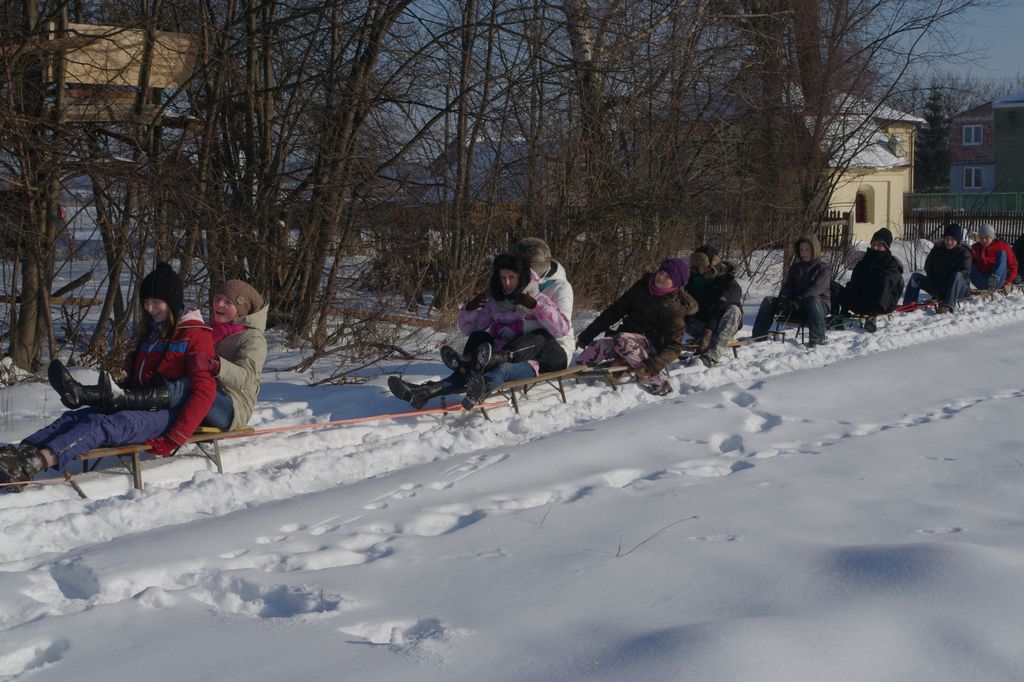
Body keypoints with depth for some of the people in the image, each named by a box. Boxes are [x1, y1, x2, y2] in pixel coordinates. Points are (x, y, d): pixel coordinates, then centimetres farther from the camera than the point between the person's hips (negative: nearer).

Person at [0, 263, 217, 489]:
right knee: (75, 417, -16)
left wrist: (173, 440, -21)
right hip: (140, 408, 8)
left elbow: (203, 393, -13)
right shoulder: (150, 332, 22)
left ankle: (36, 462, -50)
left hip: (168, 415, -8)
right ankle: (23, 452, -39)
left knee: (104, 425, -31)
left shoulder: (195, 335, -4)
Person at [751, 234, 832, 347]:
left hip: (820, 305, -5)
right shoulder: (795, 267, 16)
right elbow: (788, 285, 7)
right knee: (768, 301, -12)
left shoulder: (823, 268, -3)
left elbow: (816, 289, -18)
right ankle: (758, 336, -19)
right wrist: (783, 299, -18)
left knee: (813, 300, -41)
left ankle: (818, 338, -43)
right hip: (797, 307, 5)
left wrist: (797, 301, -32)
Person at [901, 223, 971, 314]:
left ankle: (948, 305, -52)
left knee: (957, 275, -37)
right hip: (937, 289, 5)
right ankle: (909, 303, -30)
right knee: (915, 276, -9)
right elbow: (928, 268, 13)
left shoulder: (964, 253, -6)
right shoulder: (937, 250, 9)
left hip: (959, 289, -5)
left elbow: (965, 273, -16)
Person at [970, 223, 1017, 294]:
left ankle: (995, 278, -38)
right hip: (982, 284, 2)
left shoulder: (1002, 246, 4)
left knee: (1002, 253, -12)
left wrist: (1008, 283, -7)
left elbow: (1012, 265, 1)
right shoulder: (975, 248, 10)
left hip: (998, 283, -2)